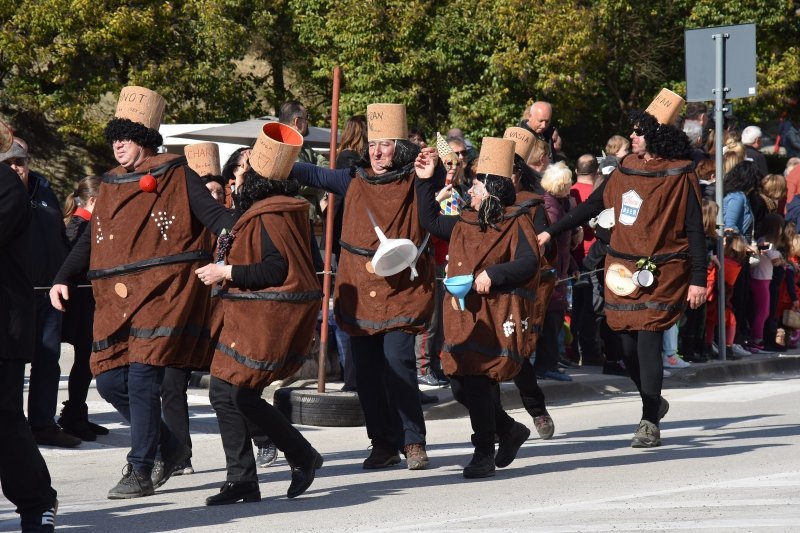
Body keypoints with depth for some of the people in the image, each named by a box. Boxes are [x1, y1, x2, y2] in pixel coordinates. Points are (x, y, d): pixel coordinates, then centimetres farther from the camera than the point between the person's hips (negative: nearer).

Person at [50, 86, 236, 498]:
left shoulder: (176, 177, 1)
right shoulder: (110, 186, 18)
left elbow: (214, 216, -6)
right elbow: (89, 240, 21)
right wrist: (63, 279, 8)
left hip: (164, 293, -7)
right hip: (116, 298, 7)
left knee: (142, 377, -15)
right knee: (109, 379, 3)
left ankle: (140, 471, -7)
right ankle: (169, 446, 22)